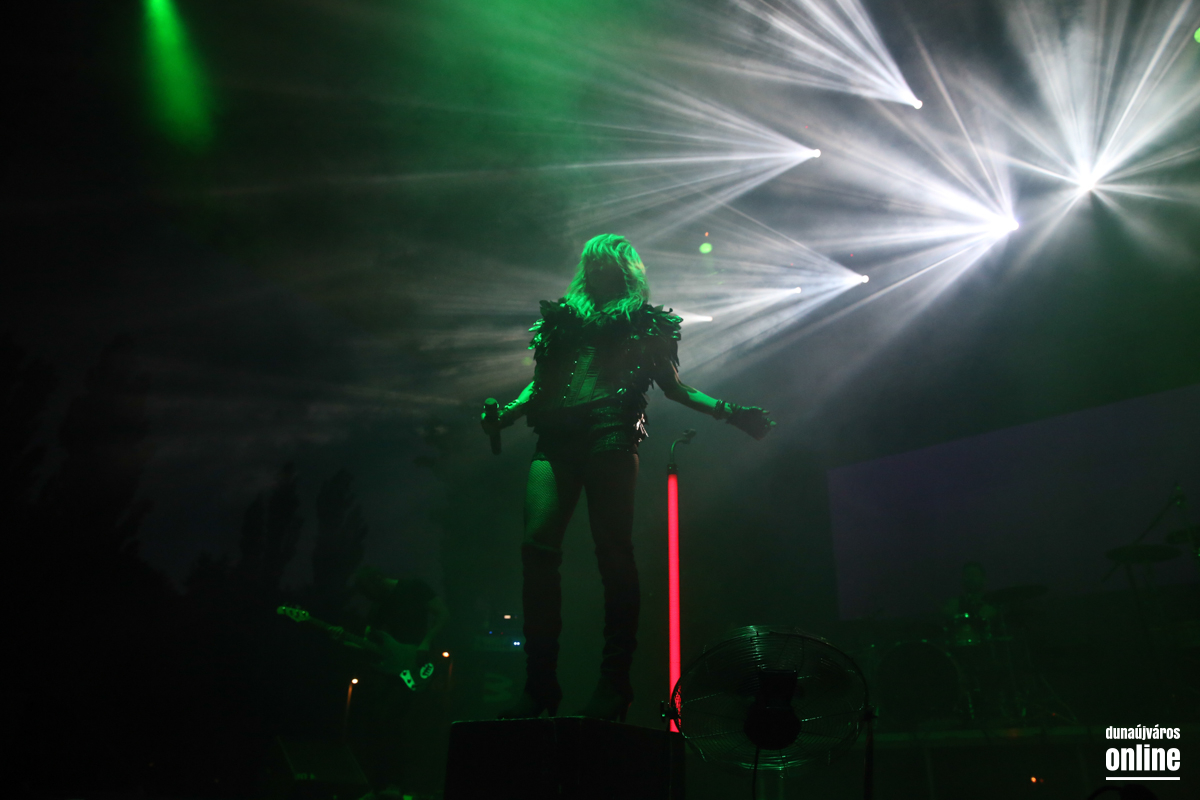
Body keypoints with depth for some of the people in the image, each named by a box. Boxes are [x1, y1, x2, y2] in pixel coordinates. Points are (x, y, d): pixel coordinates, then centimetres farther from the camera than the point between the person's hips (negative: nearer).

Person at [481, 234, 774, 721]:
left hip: (610, 430, -3)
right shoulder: (562, 317, 28)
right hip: (557, 435, 3)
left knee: (612, 547, -12)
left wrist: (729, 413, 5)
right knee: (537, 545, -11)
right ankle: (539, 685, -7)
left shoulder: (645, 322, 19)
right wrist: (504, 414, 7)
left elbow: (673, 386, 16)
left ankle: (615, 682, -8)